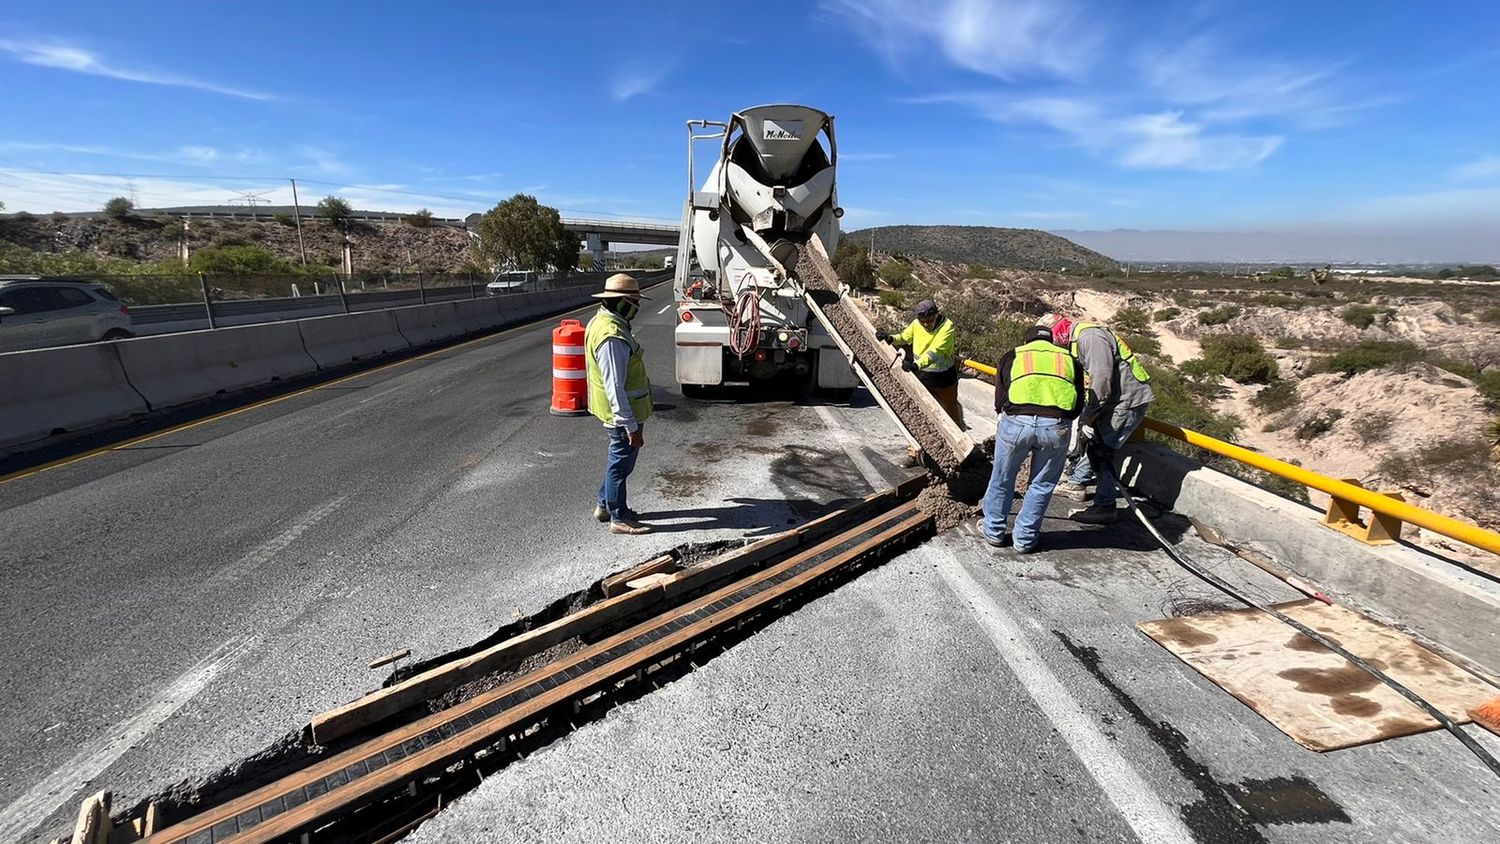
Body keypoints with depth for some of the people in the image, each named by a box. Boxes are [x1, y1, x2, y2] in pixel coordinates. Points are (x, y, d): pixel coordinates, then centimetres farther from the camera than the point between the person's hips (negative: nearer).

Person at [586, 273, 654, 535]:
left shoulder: (603, 321, 8)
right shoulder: (612, 336, -27)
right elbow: (615, 387, -28)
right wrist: (631, 426, -25)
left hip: (623, 410, 10)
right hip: (623, 413, -10)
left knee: (618, 459, 23)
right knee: (621, 463, 4)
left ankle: (605, 505, 38)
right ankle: (619, 518, 19)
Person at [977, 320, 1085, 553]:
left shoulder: (1013, 356, 21)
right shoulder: (1069, 359, 25)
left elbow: (999, 400, 16)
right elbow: (1078, 405, 22)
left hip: (1016, 422, -1)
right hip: (1057, 426, 1)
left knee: (1003, 479, 19)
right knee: (1042, 485, 18)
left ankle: (994, 531, 33)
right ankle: (1025, 539, 28)